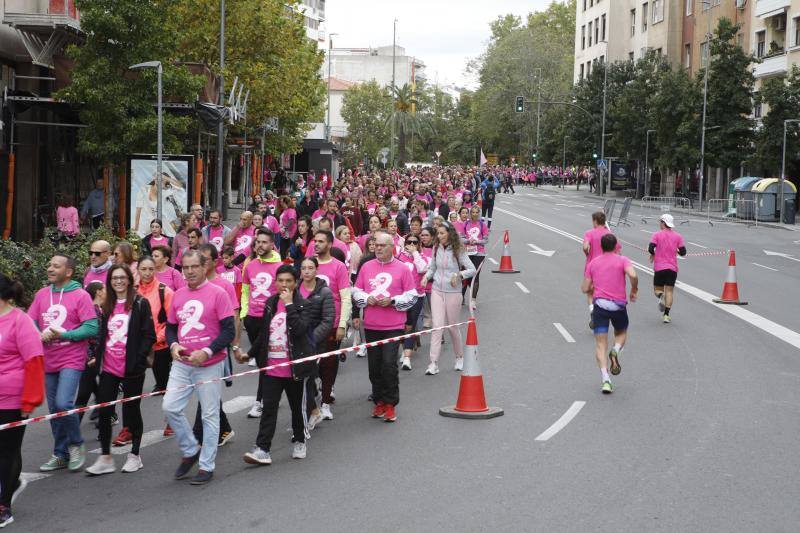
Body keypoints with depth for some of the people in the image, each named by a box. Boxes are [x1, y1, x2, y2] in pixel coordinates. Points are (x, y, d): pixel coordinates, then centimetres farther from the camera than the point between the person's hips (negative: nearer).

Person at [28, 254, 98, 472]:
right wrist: (41, 334, -14)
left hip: (71, 360, -5)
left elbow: (92, 328, -13)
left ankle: (76, 445, 5)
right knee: (54, 409, 11)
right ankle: (61, 455, 25)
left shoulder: (80, 295, -7)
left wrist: (63, 334, -19)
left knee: (63, 404, -19)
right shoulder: (42, 294, 8)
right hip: (48, 361, 6)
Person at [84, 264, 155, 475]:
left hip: (132, 369, -5)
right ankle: (105, 458, 10)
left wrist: (138, 359, -15)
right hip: (108, 368, 5)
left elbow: (149, 335, -6)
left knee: (132, 410, 6)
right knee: (103, 411, 1)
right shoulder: (107, 306, 14)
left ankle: (134, 455, 18)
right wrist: (99, 359, 10)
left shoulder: (140, 304, -3)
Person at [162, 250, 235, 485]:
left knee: (210, 415, 3)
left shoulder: (217, 293, -8)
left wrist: (206, 352, -19)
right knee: (170, 407, -3)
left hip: (209, 365, -5)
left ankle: (206, 465, 13)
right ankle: (190, 451, 18)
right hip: (181, 363, 5)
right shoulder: (178, 295, 8)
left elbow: (229, 330, -10)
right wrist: (173, 346, -4)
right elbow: (170, 327, 17)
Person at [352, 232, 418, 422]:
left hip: (393, 326, -3)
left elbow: (411, 296, 1)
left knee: (389, 364, -10)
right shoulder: (366, 267, 9)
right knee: (374, 365, 7)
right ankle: (379, 401, 20)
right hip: (371, 326, 4)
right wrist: (367, 299, -6)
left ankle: (390, 404, 1)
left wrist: (392, 301, -13)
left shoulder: (402, 269, 0)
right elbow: (356, 291, 14)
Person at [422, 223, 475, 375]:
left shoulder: (458, 251, -8)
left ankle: (459, 357, 32)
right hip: (437, 290, 2)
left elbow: (472, 270, -8)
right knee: (437, 326, -7)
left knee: (453, 326, 9)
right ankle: (434, 364, -9)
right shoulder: (436, 249, 3)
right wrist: (426, 276, -4)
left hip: (453, 292, -2)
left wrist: (459, 274, -24)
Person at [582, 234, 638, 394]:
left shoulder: (593, 263, 10)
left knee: (600, 345, 2)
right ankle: (616, 351, -8)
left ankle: (605, 379, -14)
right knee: (621, 334, 26)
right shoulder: (622, 260, 2)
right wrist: (634, 290, 1)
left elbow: (585, 288, 9)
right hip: (619, 305, -1)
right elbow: (633, 275, -17)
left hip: (600, 304, 1)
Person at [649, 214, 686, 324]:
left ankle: (661, 296, -23)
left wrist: (653, 255, 7)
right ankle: (666, 315, -3)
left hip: (659, 267, -1)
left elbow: (651, 249, -14)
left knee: (657, 289, 13)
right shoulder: (678, 236, 3)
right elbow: (683, 252, -1)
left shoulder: (657, 235, -3)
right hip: (672, 268, 1)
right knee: (669, 291, 5)